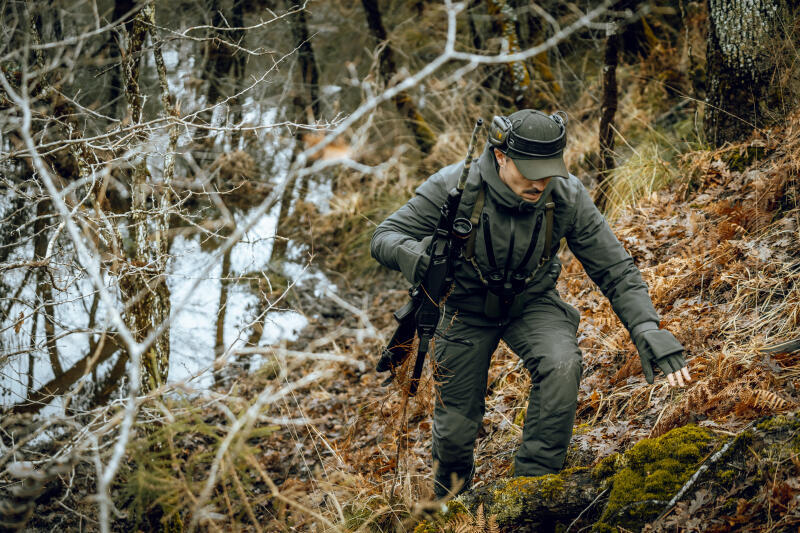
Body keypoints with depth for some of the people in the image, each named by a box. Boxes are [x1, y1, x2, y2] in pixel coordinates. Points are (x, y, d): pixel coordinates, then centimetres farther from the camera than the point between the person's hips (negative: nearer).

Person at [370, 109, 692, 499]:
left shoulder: (568, 196, -23)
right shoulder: (455, 187, -28)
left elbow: (615, 270, -17)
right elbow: (385, 238, -24)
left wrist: (649, 331, -31)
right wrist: (420, 255, -48)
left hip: (531, 303, 1)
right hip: (467, 306, -1)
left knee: (562, 365, -32)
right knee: (455, 428, 1)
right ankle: (449, 498, 37)